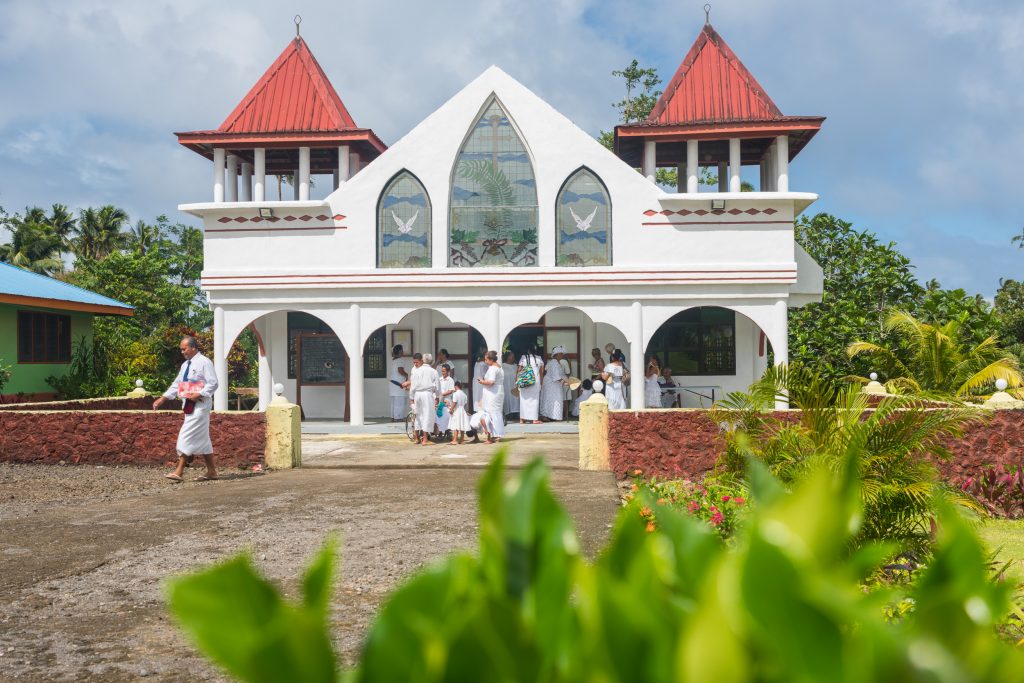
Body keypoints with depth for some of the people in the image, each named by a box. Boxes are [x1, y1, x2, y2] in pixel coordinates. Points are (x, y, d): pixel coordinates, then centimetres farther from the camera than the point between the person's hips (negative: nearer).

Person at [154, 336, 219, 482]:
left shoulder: (204, 362, -9)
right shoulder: (185, 365, 16)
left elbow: (213, 384, -14)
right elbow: (176, 384, 19)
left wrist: (198, 395, -23)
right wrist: (162, 399, 13)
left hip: (200, 405, -8)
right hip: (189, 406, 8)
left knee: (187, 436, -12)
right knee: (201, 439, 10)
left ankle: (179, 471, -11)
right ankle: (211, 471, 15)